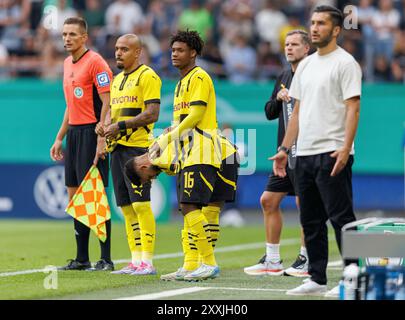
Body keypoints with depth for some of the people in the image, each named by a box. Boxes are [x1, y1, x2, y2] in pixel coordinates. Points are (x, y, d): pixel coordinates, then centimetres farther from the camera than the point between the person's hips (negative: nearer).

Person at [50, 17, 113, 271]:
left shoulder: (95, 62, -10)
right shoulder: (67, 64, 16)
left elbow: (107, 102, -15)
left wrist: (101, 139, -21)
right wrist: (60, 138, 21)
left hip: (91, 133, -9)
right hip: (74, 132, 9)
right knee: (75, 197, 8)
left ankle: (106, 258, -4)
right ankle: (81, 259, 14)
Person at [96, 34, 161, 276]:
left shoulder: (147, 76, -7)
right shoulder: (117, 79, 20)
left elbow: (152, 114, -15)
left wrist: (121, 126, -18)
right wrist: (105, 125, 3)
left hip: (138, 147, -8)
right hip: (118, 147, 8)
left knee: (141, 204, -11)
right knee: (127, 207, 8)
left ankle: (147, 262, -9)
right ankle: (135, 261, 12)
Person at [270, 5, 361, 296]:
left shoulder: (345, 63, -7)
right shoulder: (305, 66, 17)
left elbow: (353, 108, -14)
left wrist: (345, 148, -23)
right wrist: (284, 148, 15)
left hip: (332, 154, -8)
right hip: (305, 153, 8)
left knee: (341, 218, -8)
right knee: (311, 221, 10)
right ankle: (317, 279, 16)